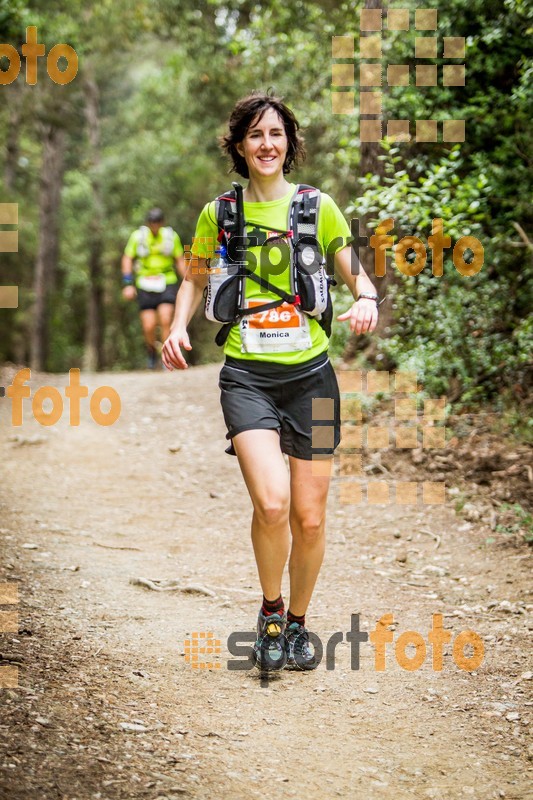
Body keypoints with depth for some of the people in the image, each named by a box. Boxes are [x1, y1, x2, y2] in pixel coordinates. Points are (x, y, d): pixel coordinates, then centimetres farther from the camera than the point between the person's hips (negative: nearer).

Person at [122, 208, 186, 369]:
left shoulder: (171, 236, 3)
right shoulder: (138, 236, -1)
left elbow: (180, 260, 11)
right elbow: (127, 259, 5)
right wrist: (128, 284, -4)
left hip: (167, 283, 0)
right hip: (145, 285, 0)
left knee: (165, 320, -19)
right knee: (149, 327, -5)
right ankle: (151, 353, 24)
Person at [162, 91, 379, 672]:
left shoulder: (317, 206, 3)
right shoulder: (219, 214, 5)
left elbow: (356, 274, 12)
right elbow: (196, 280, 20)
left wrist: (366, 301, -11)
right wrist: (179, 326, 2)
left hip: (311, 374, 1)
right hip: (247, 377, -1)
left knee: (309, 517, 4)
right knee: (271, 503, -21)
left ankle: (297, 621, 29)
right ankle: (270, 611, 6)